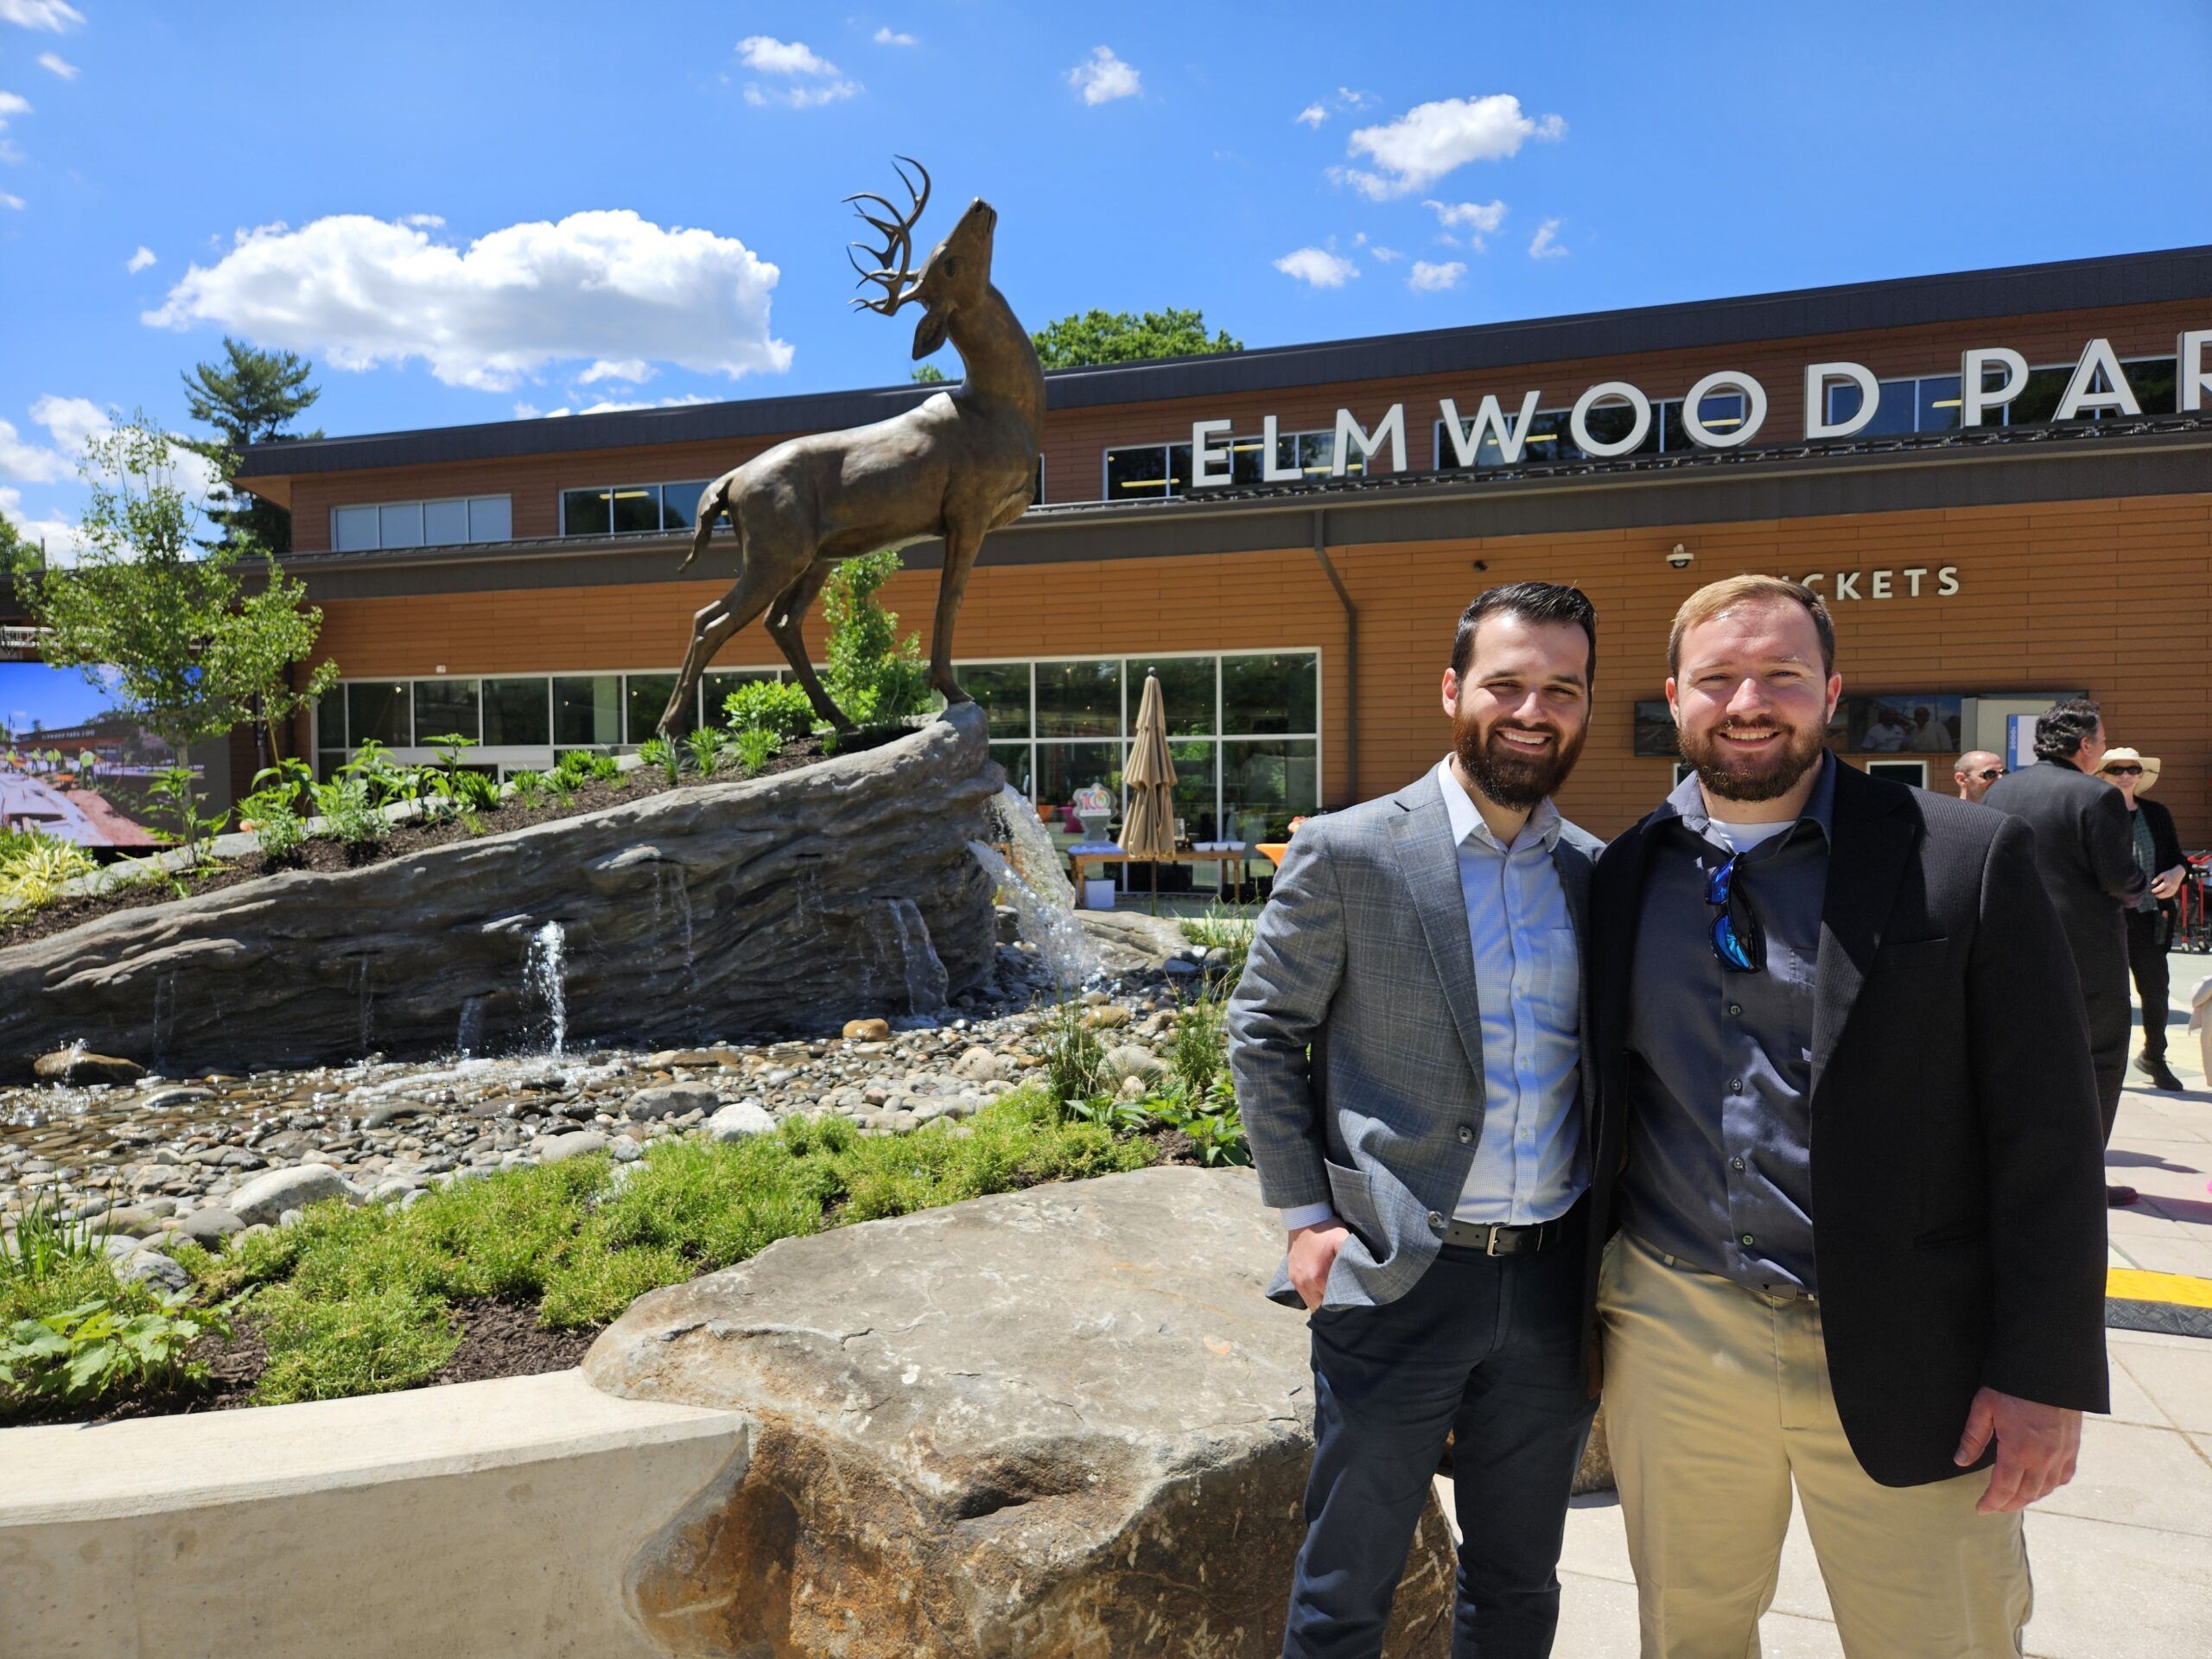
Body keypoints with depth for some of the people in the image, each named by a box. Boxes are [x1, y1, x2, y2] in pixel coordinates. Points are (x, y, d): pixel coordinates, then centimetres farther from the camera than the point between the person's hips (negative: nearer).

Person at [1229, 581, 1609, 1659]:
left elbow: (1608, 1065, 13)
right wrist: (1304, 1213, -9)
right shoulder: (1346, 854, -9)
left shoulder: (1598, 874, 5)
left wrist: (1609, 1249, 7)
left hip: (1553, 1284, 4)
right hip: (1398, 1276, -4)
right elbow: (1262, 1033, -4)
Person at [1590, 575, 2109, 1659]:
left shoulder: (1967, 861, -7)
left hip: (1900, 1359, -2)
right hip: (1671, 1345, 3)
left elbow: (2048, 1139, -7)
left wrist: (2044, 1375, -9)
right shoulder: (1625, 875, 2)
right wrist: (1587, 1305, 8)